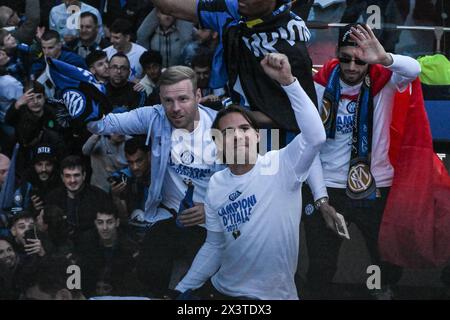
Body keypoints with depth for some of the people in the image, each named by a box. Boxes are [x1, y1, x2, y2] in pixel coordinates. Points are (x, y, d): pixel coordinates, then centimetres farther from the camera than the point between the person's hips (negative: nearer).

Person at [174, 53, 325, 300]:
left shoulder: (281, 166, -11)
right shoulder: (216, 184, 4)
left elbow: (315, 136, -31)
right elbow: (214, 246, 13)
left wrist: (287, 82, -36)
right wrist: (182, 290, 10)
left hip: (273, 296, -5)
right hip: (221, 290, 5)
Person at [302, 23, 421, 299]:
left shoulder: (382, 80, -8)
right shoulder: (322, 85, -8)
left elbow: (414, 69, -32)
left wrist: (384, 58, -54)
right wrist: (321, 200, -11)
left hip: (376, 188, 0)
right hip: (329, 188, 0)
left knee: (391, 263, 15)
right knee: (320, 271, 5)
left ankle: (384, 288, 47)